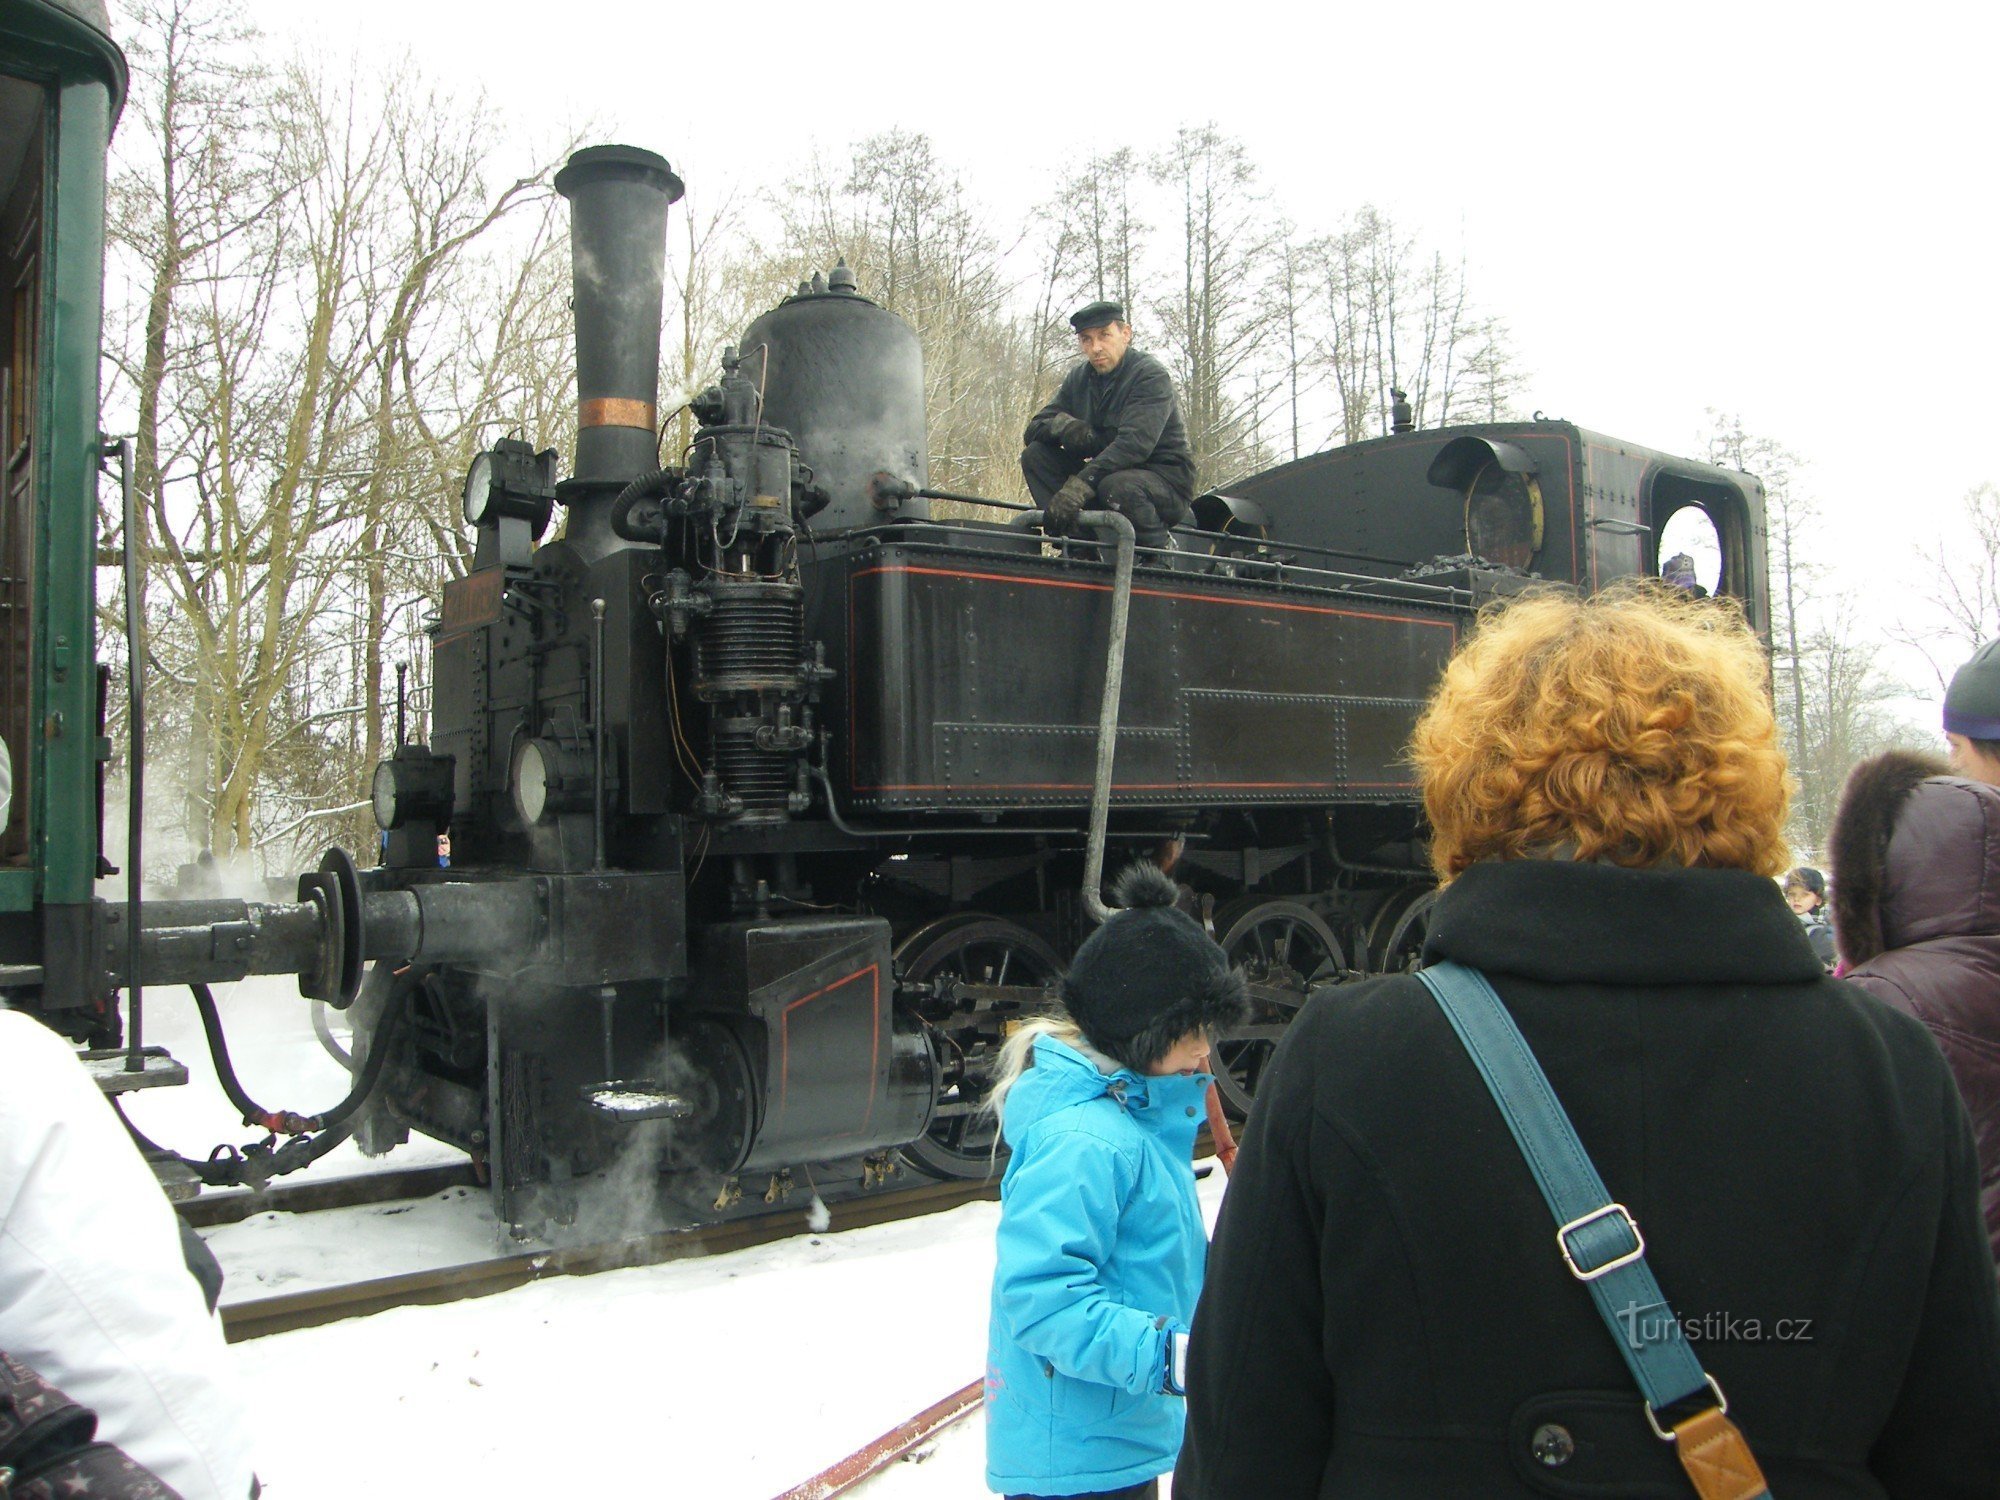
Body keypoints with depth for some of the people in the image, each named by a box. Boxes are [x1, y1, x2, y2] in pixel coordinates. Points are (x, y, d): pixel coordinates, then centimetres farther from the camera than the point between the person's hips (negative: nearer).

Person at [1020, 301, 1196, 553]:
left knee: (1117, 485, -39)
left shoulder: (1151, 376, -15)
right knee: (1035, 455, -8)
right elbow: (1033, 430, 2)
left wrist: (1080, 485, -42)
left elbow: (1134, 444, -30)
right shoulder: (1079, 378, 5)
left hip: (1167, 481, -6)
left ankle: (1161, 551, -13)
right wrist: (1062, 424, -23)